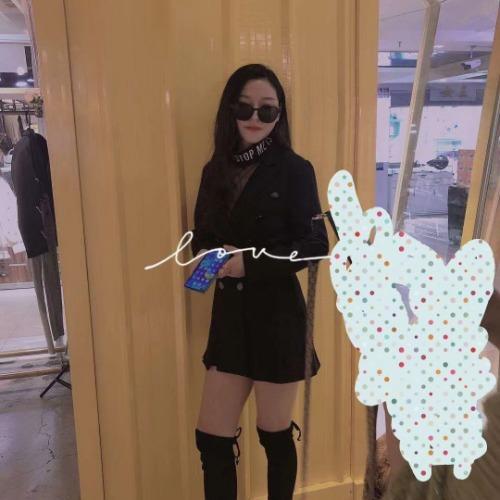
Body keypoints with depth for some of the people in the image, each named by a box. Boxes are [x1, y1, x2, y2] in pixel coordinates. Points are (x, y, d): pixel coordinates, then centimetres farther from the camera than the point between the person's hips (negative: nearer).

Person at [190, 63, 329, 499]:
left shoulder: (294, 170, -8)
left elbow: (315, 245, -12)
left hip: (277, 317, -4)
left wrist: (251, 262, -21)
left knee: (275, 435, 14)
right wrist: (209, 255, -12)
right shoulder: (217, 170, 7)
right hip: (229, 315, 5)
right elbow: (202, 237, 11)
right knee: (211, 439, 9)